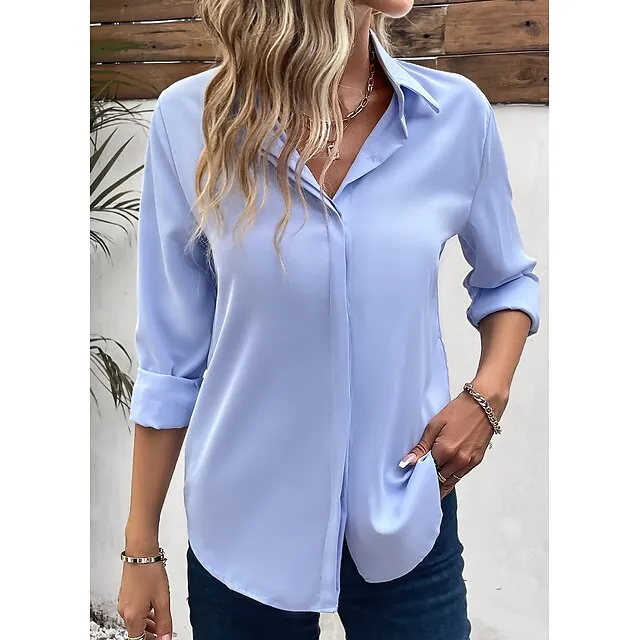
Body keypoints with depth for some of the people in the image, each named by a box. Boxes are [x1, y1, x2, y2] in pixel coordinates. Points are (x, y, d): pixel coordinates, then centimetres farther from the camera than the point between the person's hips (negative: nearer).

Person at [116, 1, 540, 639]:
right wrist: (141, 548, 1)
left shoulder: (457, 114, -8)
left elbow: (507, 280, 10)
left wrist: (487, 395, -8)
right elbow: (172, 356, -5)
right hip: (244, 528, 0)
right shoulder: (191, 119, -11)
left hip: (406, 519, 1)